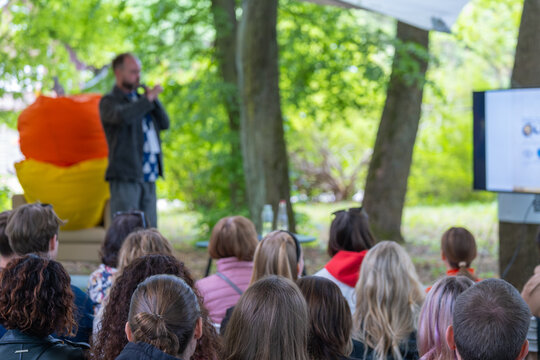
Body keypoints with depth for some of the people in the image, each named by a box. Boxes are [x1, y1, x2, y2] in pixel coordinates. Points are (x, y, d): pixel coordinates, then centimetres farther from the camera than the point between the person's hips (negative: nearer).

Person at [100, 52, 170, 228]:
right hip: (125, 176, -7)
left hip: (148, 178, 7)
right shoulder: (109, 101, 0)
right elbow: (123, 116, -23)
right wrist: (148, 99, -14)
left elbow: (164, 124, 13)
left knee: (149, 232, 6)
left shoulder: (140, 98, 21)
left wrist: (153, 99, 0)